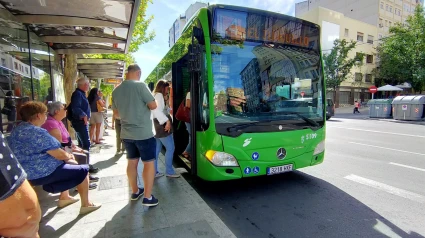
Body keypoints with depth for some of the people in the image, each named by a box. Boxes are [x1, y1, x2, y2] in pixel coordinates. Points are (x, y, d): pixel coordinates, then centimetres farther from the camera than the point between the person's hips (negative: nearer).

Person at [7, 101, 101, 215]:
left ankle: (64, 197, 32)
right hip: (42, 174, -10)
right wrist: (69, 156, 1)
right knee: (83, 170, 0)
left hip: (27, 173, 10)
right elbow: (60, 155, -22)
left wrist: (66, 156, 7)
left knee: (68, 164, 26)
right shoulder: (38, 132, -24)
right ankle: (86, 204, 8)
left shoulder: (17, 130, 9)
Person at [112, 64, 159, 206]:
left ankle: (135, 192, 30)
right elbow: (153, 106, -14)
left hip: (126, 134, 7)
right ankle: (148, 197, 6)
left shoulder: (116, 91, 7)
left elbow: (116, 113, 15)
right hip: (144, 133, -6)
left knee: (132, 162, 16)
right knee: (149, 163, 2)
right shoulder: (140, 85, -14)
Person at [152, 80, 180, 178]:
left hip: (157, 125, 10)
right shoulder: (159, 95, -10)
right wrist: (167, 121, -23)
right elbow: (157, 110, -22)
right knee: (170, 148, -4)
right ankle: (169, 171, 4)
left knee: (157, 149, 10)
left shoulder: (155, 95, 20)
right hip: (162, 126, -10)